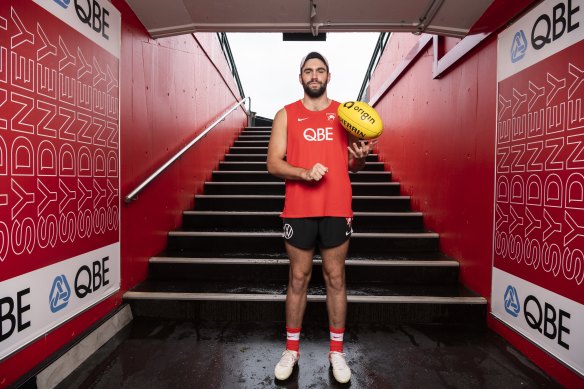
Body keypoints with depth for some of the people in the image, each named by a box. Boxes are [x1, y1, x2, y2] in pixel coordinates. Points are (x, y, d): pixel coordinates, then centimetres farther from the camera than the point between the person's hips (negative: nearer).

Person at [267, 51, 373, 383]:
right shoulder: (286, 115, 5)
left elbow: (354, 165, 11)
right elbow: (273, 163, -2)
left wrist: (361, 157, -12)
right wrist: (304, 172, -19)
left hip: (337, 209, 1)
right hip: (299, 210, 0)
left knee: (336, 277, 9)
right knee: (298, 277, 9)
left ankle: (337, 351, 26)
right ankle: (292, 349, 27)